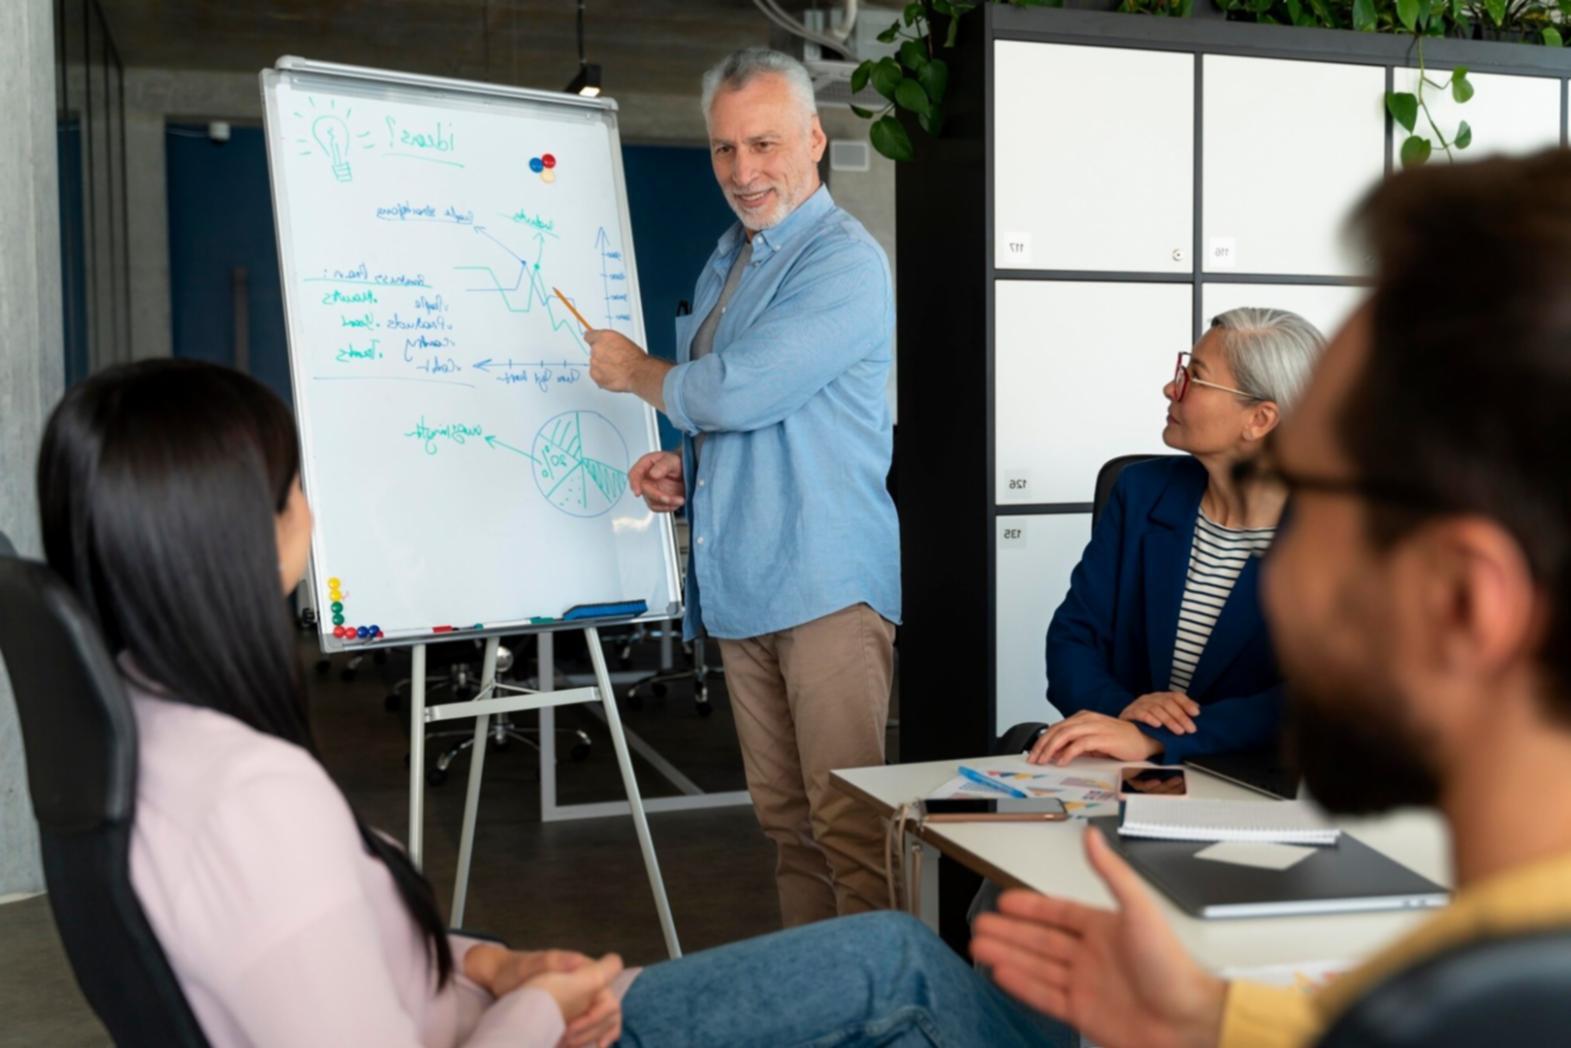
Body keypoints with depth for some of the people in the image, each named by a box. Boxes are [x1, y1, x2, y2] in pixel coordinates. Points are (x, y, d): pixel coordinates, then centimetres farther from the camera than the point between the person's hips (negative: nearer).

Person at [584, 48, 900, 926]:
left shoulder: (844, 262, -10)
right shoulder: (728, 263, 19)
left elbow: (737, 391, -20)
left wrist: (636, 371, 0)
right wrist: (681, 466, 8)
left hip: (828, 584, -8)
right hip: (740, 587, 9)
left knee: (853, 828, -7)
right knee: (785, 820, 13)